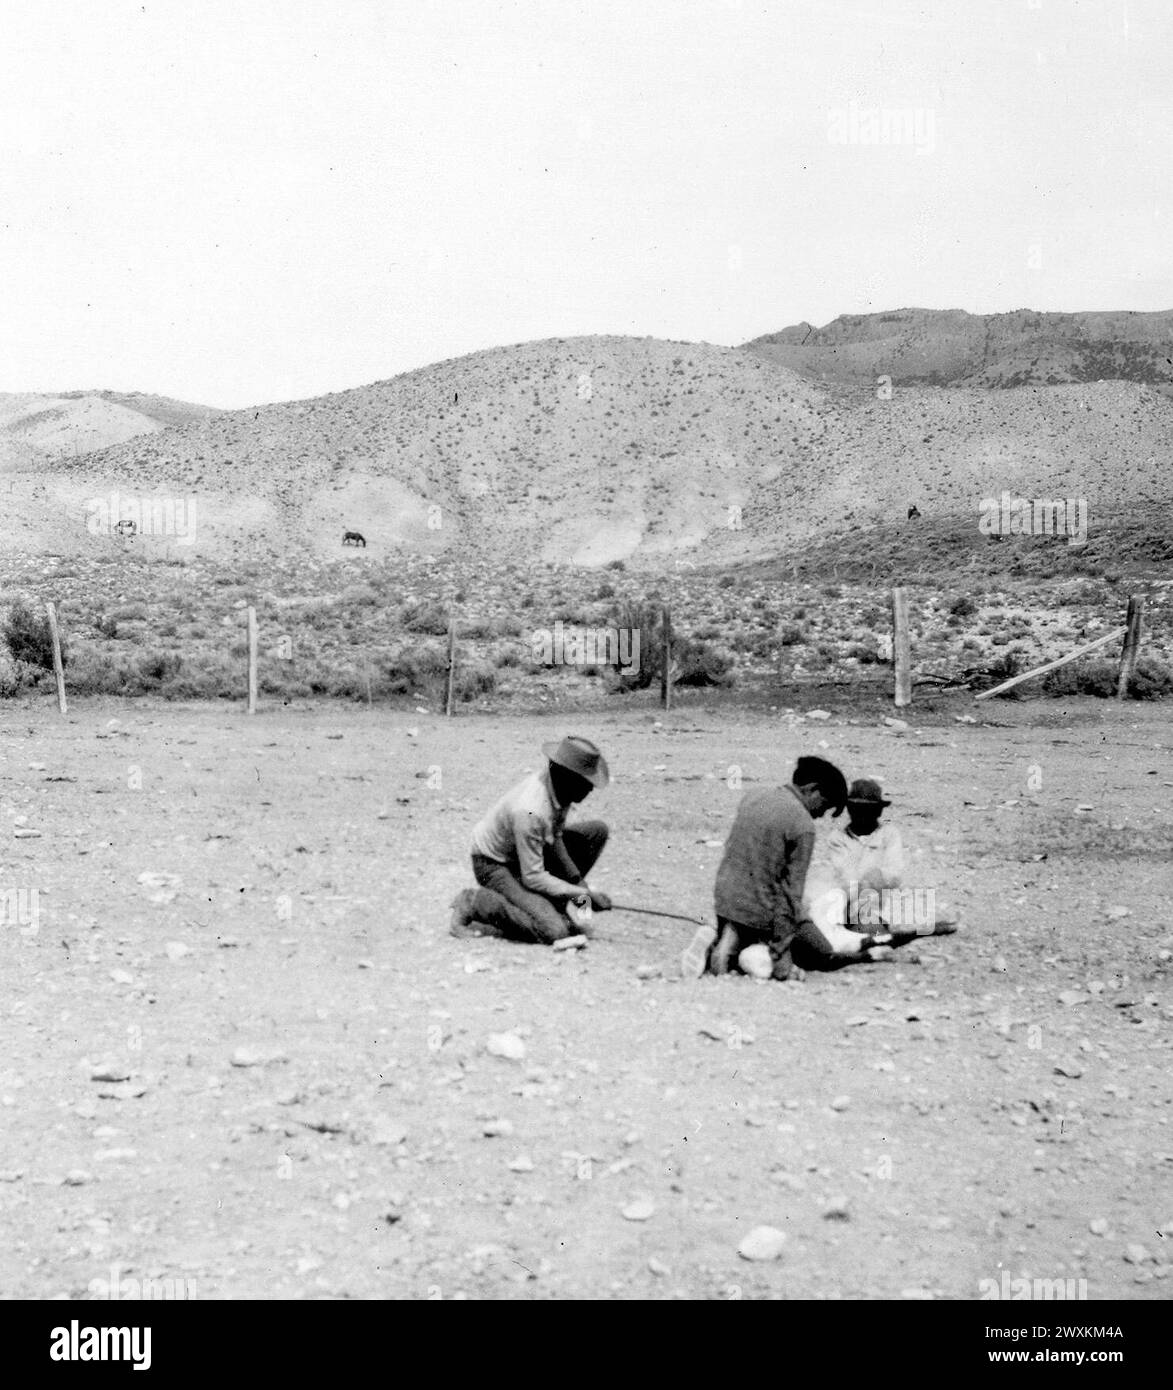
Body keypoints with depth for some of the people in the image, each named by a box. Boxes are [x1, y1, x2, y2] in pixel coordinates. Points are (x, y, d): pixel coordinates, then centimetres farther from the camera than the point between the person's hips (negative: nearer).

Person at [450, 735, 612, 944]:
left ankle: (552, 905, 6)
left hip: (527, 849, 9)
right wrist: (584, 893, -23)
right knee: (553, 931, -27)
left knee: (597, 831, -1)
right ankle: (474, 903, -9)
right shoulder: (530, 812, -36)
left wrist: (577, 880, -5)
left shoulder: (559, 787, -11)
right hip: (494, 865, -9)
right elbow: (532, 877, -28)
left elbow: (555, 837, 4)